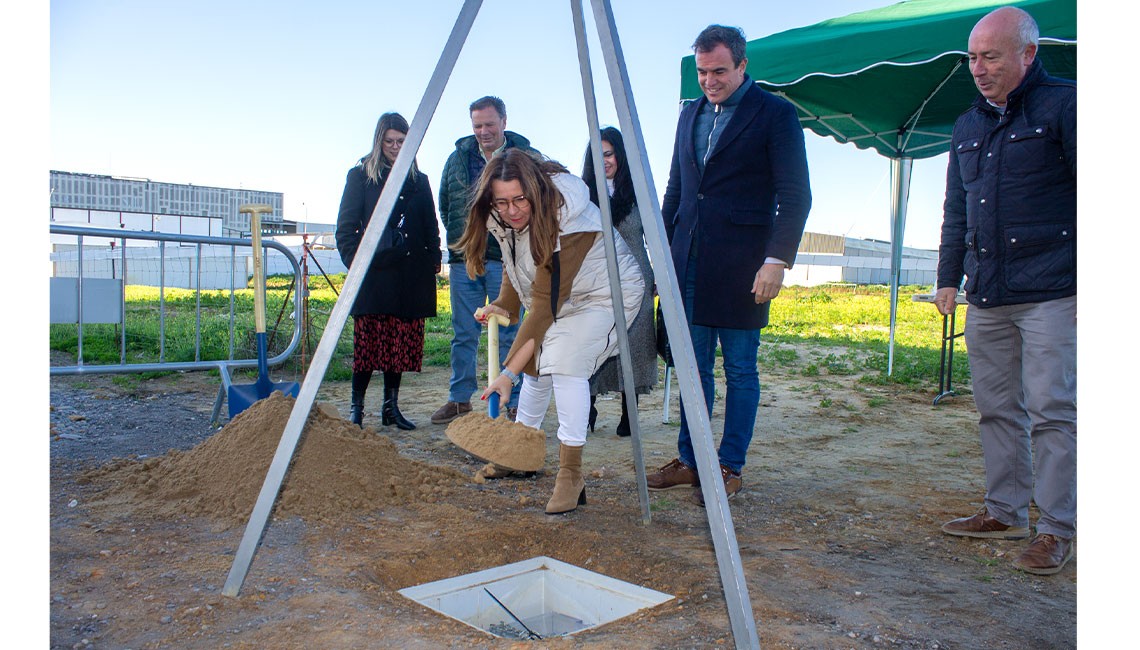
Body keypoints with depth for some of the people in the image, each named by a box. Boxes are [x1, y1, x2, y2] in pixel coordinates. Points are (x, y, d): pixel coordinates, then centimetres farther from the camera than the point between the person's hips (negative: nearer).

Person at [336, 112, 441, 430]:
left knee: (402, 344, 5)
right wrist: (355, 261, -8)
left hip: (411, 276, 3)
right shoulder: (360, 175, 7)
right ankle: (356, 408, 6)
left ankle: (391, 407, 15)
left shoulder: (419, 180, 16)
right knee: (368, 342, -5)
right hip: (373, 273, -3)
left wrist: (433, 260, 7)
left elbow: (430, 228, 19)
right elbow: (346, 227, 3)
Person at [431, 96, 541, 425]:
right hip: (463, 259, 4)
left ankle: (515, 402, 11)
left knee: (508, 334, 1)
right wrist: (460, 238, 13)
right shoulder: (458, 157, 11)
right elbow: (444, 204, 20)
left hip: (506, 260, -3)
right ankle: (459, 399, 19)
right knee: (463, 334, 8)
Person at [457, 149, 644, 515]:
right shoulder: (504, 221, -12)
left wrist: (509, 372, -37)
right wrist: (503, 306, -10)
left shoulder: (566, 220, -35)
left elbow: (546, 304, -37)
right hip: (562, 298, 8)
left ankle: (571, 474, -19)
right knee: (538, 361, 8)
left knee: (564, 361, -26)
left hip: (607, 293, -8)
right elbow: (515, 265, 8)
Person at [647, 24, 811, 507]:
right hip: (689, 262, 6)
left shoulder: (775, 114, -2)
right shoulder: (690, 115, 16)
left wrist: (777, 260, -16)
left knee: (740, 370, 3)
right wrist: (663, 250, 14)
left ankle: (730, 468, 13)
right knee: (692, 367, 10)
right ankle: (689, 460, 20)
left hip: (741, 264, -6)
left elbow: (795, 196, -7)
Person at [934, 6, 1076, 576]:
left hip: (1050, 294, -6)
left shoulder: (1063, 106, -1)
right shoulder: (968, 126, 17)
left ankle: (1055, 530, 7)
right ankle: (1005, 511, 21)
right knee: (997, 408, 10)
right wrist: (948, 278, 16)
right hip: (986, 296, 6)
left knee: (1051, 411, -3)